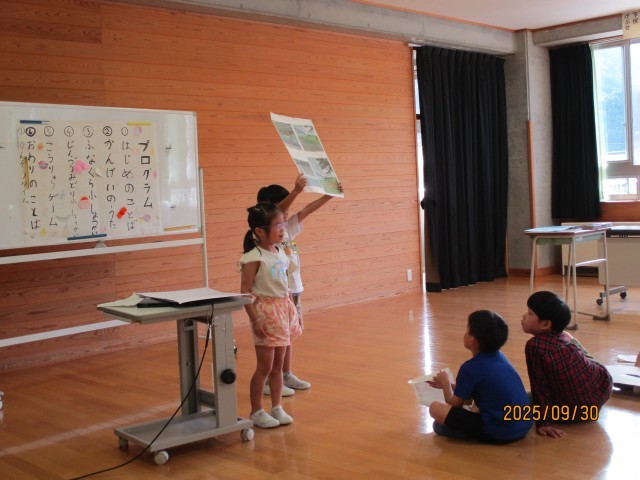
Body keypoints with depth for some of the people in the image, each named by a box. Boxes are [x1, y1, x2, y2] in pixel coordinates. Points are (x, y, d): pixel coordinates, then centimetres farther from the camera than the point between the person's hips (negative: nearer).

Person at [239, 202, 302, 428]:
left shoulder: (280, 252, 8)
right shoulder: (253, 258, -15)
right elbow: (244, 291, -16)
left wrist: (292, 311, 16)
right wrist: (255, 320, -20)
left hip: (283, 310, 7)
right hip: (265, 311, -7)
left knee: (278, 364, 12)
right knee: (265, 366, 0)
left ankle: (277, 408, 22)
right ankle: (256, 412, 13)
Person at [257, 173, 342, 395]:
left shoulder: (288, 226, 10)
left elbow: (308, 210, 8)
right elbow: (279, 209, -29)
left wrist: (331, 194, 2)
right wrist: (296, 190, -43)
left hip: (294, 288, 8)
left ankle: (287, 376, 26)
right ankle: (269, 382, 5)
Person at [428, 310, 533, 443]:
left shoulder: (470, 368, -12)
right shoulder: (500, 357, 10)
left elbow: (454, 404, 1)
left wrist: (446, 382, 18)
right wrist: (450, 385, 29)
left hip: (498, 433, -8)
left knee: (435, 408, -7)